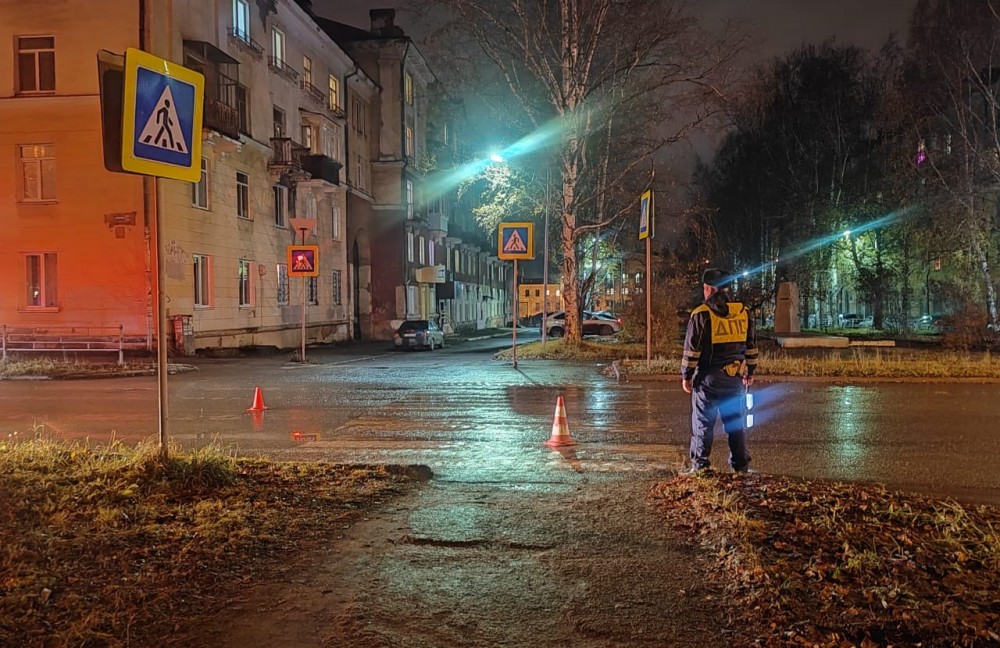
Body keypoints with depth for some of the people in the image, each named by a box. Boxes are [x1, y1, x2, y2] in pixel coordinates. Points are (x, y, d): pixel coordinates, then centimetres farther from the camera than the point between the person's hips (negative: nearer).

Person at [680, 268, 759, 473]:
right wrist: (750, 371, 22)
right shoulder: (743, 312, 7)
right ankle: (741, 464, 17)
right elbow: (751, 346, 13)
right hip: (734, 377, 5)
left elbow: (692, 349, -9)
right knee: (735, 421, 13)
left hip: (708, 377, -4)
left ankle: (700, 465, 4)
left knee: (703, 422, 3)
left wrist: (686, 375, 0)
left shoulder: (701, 314, -9)